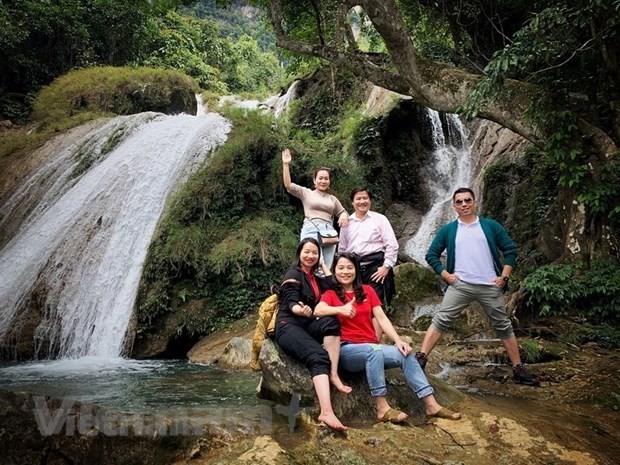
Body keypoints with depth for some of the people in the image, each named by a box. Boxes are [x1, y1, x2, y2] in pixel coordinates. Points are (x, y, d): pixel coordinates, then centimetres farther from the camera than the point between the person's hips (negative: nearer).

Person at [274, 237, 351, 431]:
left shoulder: (314, 277, 19)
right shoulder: (293, 274, -3)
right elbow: (291, 303, -17)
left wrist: (324, 266, 11)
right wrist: (301, 310, -40)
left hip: (307, 326, 7)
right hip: (288, 326, -7)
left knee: (332, 322, -26)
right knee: (318, 356, -33)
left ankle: (333, 374, -28)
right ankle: (326, 411, -49)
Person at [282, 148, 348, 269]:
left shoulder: (332, 199, 24)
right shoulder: (306, 193, 13)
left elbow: (342, 213, 29)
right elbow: (288, 185, 1)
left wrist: (344, 215, 4)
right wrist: (286, 164, -5)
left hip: (329, 232, 4)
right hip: (311, 230, -4)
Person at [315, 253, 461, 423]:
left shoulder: (367, 290, 14)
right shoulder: (330, 294, 4)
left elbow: (382, 318, 4)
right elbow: (318, 311, -18)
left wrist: (398, 341, -10)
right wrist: (341, 309, -35)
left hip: (373, 349, 4)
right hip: (346, 350, -4)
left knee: (406, 354, -18)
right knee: (374, 350, -34)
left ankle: (431, 405, -17)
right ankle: (382, 408, -32)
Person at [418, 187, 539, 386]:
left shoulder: (491, 226, 6)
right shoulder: (447, 230, 7)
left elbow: (511, 250, 7)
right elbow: (431, 254, 8)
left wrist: (504, 276, -2)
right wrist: (446, 275, -3)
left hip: (490, 286, 1)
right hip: (460, 285, 0)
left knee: (504, 326, 9)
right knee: (440, 320, -10)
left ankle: (518, 369, 20)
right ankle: (421, 358, -8)